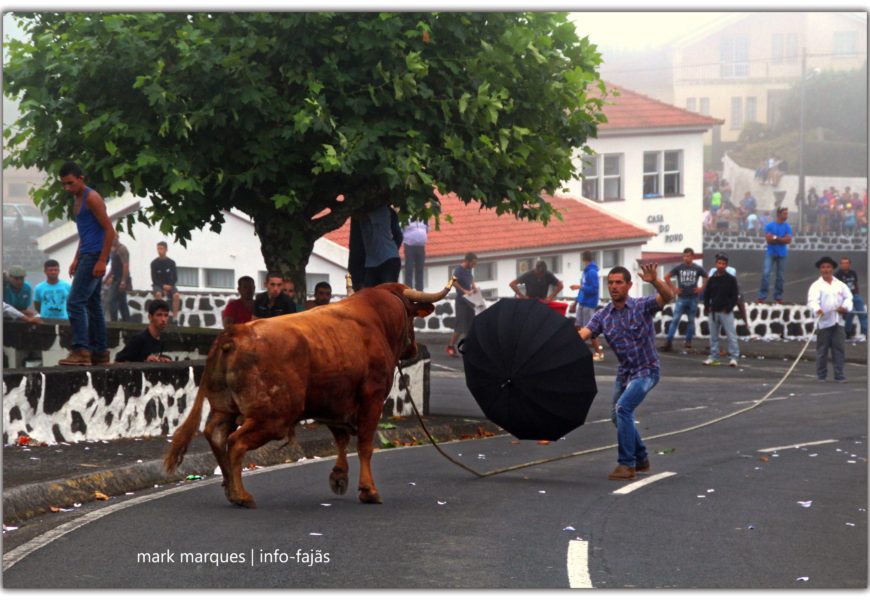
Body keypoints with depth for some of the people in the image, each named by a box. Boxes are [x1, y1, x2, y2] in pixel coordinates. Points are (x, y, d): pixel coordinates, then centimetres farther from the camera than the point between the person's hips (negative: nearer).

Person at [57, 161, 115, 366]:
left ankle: (81, 351, -17)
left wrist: (102, 260, -21)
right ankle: (99, 352, 15)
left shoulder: (92, 198, -12)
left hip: (94, 257, -10)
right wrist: (76, 259, 17)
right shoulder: (77, 200, 16)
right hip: (86, 256, 10)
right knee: (93, 305, 11)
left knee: (74, 302, -15)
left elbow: (109, 230, -16)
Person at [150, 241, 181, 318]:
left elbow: (175, 278, 1)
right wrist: (163, 286, -18)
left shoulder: (171, 262, 0)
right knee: (158, 294, -36)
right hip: (158, 285, -1)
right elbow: (154, 279, -4)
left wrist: (170, 285, -16)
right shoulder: (154, 263, -3)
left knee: (176, 295, -31)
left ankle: (174, 316, -27)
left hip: (169, 285, 1)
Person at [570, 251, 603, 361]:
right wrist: (576, 301, 20)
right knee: (577, 326, 8)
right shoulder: (586, 271, 12)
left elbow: (594, 289, -23)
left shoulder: (592, 272, -16)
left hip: (589, 304, -9)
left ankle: (599, 353, 2)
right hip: (582, 303, 9)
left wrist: (579, 287, -21)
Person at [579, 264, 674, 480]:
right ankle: (641, 458, 39)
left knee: (623, 407, -24)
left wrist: (654, 281, -50)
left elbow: (668, 296, -29)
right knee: (617, 416, 18)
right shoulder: (603, 316, -1)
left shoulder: (642, 306, -13)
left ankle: (627, 464, -18)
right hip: (624, 371, 7)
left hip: (646, 370, -7)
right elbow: (584, 333, -15)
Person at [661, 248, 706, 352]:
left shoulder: (697, 269, 0)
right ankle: (669, 341, -9)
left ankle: (688, 341, 18)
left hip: (693, 298, 1)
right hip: (681, 298, -1)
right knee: (675, 319, -8)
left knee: (691, 320, 8)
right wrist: (673, 288, 2)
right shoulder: (678, 268, 0)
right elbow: (667, 277, 9)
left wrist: (702, 288, 0)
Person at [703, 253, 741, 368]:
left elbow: (735, 296, -3)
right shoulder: (711, 279, 9)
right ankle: (713, 357, 16)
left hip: (726, 312, -4)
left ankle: (734, 358, -8)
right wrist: (707, 307, 2)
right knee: (713, 336, 9)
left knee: (731, 335, -8)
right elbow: (706, 294, 15)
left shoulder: (731, 279, -2)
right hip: (713, 312, 4)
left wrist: (728, 308, -11)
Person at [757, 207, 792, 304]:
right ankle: (762, 296, -10)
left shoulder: (787, 227, 4)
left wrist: (775, 238, -11)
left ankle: (778, 297, 12)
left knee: (781, 276, 3)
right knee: (766, 273, -12)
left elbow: (788, 240, -7)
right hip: (770, 253, -2)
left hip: (782, 254, 2)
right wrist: (782, 239, -9)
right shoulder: (769, 226, -1)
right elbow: (768, 239, -11)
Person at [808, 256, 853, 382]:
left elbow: (848, 297, 11)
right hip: (823, 322, -3)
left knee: (839, 349, 0)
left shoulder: (840, 285, 13)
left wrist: (845, 307, -12)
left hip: (838, 322, 3)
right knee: (822, 349, 2)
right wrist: (817, 309, -38)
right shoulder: (816, 285, -2)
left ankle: (839, 375, 3)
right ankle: (821, 375, 11)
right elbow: (812, 300, -17)